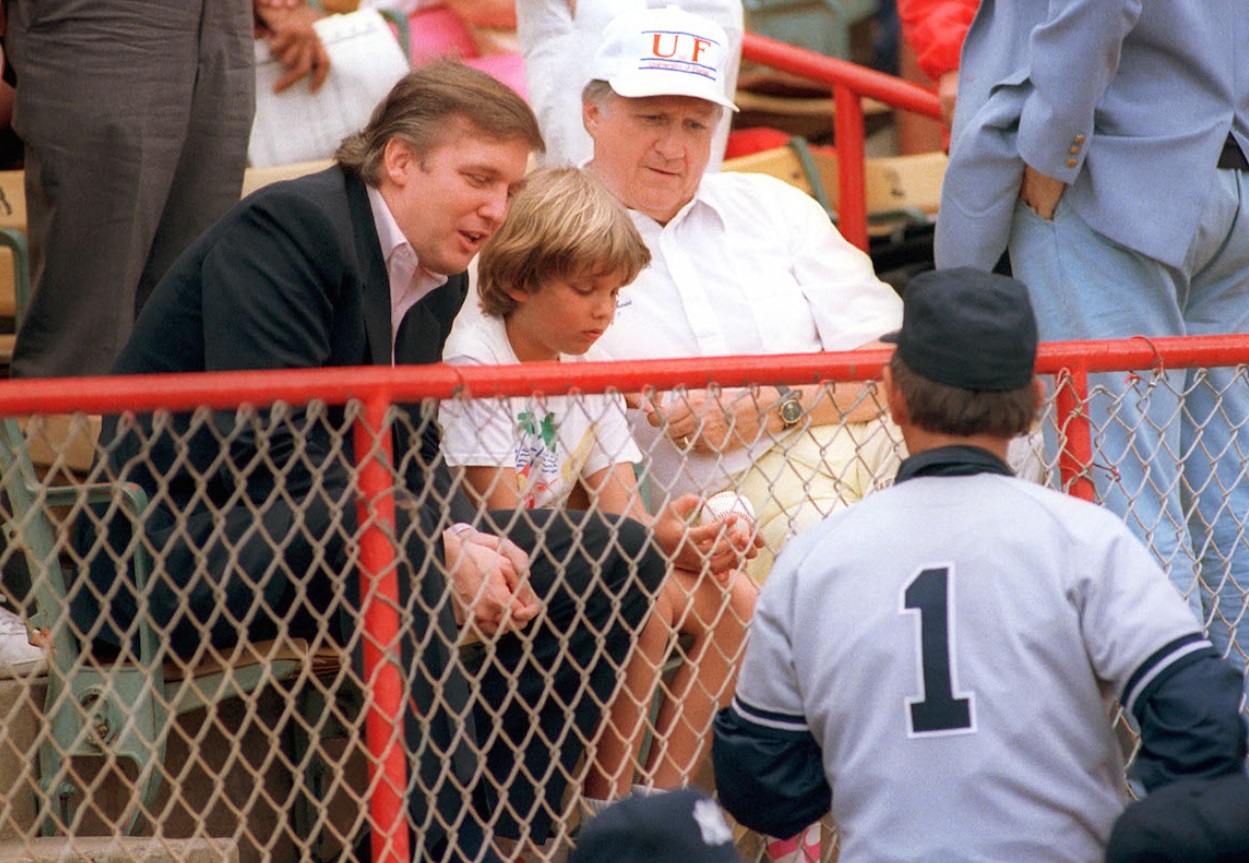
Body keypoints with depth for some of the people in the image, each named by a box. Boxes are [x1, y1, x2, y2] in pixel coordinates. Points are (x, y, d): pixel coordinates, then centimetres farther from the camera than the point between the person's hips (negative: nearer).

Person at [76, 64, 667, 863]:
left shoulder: (439, 277, 11)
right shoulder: (286, 228, -17)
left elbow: (411, 459, 11)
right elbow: (269, 450, -26)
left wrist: (468, 540, -12)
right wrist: (444, 548, -27)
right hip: (176, 550, -9)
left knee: (617, 554, 2)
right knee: (379, 543, -40)